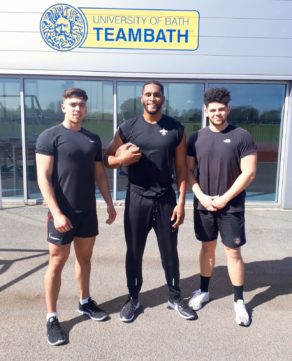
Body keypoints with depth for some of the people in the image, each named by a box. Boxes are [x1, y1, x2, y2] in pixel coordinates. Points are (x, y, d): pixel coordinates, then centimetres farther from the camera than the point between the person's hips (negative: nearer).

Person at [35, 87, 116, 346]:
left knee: (85, 258, 17)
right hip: (62, 212, -5)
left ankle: (85, 302, 36)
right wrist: (56, 212, -20)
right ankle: (52, 317, 18)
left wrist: (110, 204, 11)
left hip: (88, 211, 5)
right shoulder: (49, 137, -8)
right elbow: (43, 177, -13)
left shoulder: (93, 139, 9)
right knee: (57, 262, 4)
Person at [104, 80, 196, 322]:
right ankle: (133, 299, 29)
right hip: (137, 198, 0)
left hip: (166, 198, 1)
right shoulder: (128, 127, -2)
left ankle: (175, 298, 31)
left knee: (170, 252, 11)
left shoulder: (176, 129, 0)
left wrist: (181, 202, -4)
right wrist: (122, 159, -19)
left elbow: (181, 168, 1)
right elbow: (108, 160, 4)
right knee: (134, 252, 10)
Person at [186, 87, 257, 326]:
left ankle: (239, 301, 19)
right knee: (208, 247, 15)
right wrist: (202, 197, -10)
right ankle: (204, 291, 31)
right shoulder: (196, 138, 1)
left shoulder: (242, 137, -8)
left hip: (231, 207, -2)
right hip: (203, 205, 3)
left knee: (233, 252, 4)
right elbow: (188, 171, 3)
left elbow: (249, 173, -11)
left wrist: (224, 199, -13)